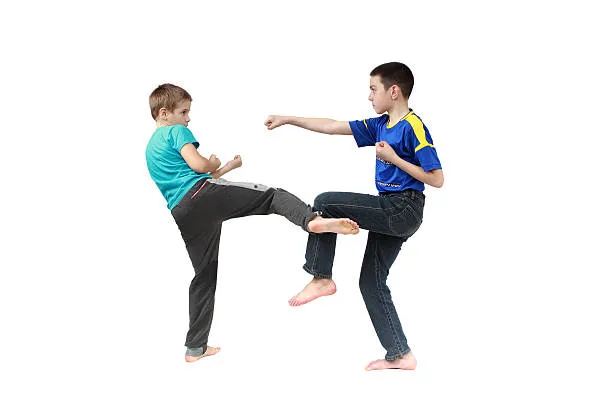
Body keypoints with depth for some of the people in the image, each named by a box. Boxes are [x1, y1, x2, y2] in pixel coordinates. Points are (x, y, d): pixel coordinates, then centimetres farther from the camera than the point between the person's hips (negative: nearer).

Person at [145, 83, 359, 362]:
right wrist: (213, 164, 13)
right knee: (272, 196, -16)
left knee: (203, 277, 18)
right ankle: (312, 219, -50)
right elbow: (198, 164, -10)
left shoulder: (151, 148, 33)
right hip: (201, 195, -8)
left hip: (182, 217, 8)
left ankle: (195, 347, 22)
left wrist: (227, 167, 36)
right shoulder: (176, 131, 7)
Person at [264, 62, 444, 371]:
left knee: (325, 204, -12)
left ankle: (321, 278, 0)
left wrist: (395, 159, -16)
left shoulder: (413, 127, -13)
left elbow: (437, 179, -16)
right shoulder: (380, 125, 12)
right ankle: (400, 355, 14)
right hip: (391, 212, 9)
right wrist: (289, 120, 14)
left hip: (403, 210, -9)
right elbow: (333, 127, 15)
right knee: (372, 282, 10)